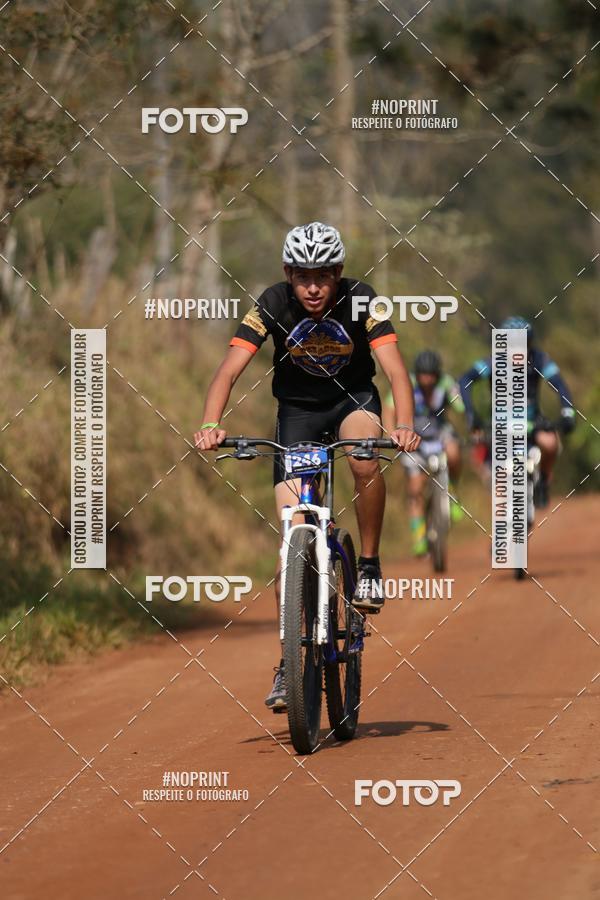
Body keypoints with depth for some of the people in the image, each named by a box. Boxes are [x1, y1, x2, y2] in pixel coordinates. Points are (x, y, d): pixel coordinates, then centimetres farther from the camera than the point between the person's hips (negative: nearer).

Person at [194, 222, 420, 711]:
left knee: (366, 459, -37)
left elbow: (396, 369, -30)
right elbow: (229, 369, -28)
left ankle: (370, 566, -14)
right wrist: (211, 423, -45)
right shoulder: (273, 305, -21)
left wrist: (405, 424, -48)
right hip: (297, 410, 0)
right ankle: (290, 664, -3)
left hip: (353, 399, 0)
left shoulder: (360, 301, -22)